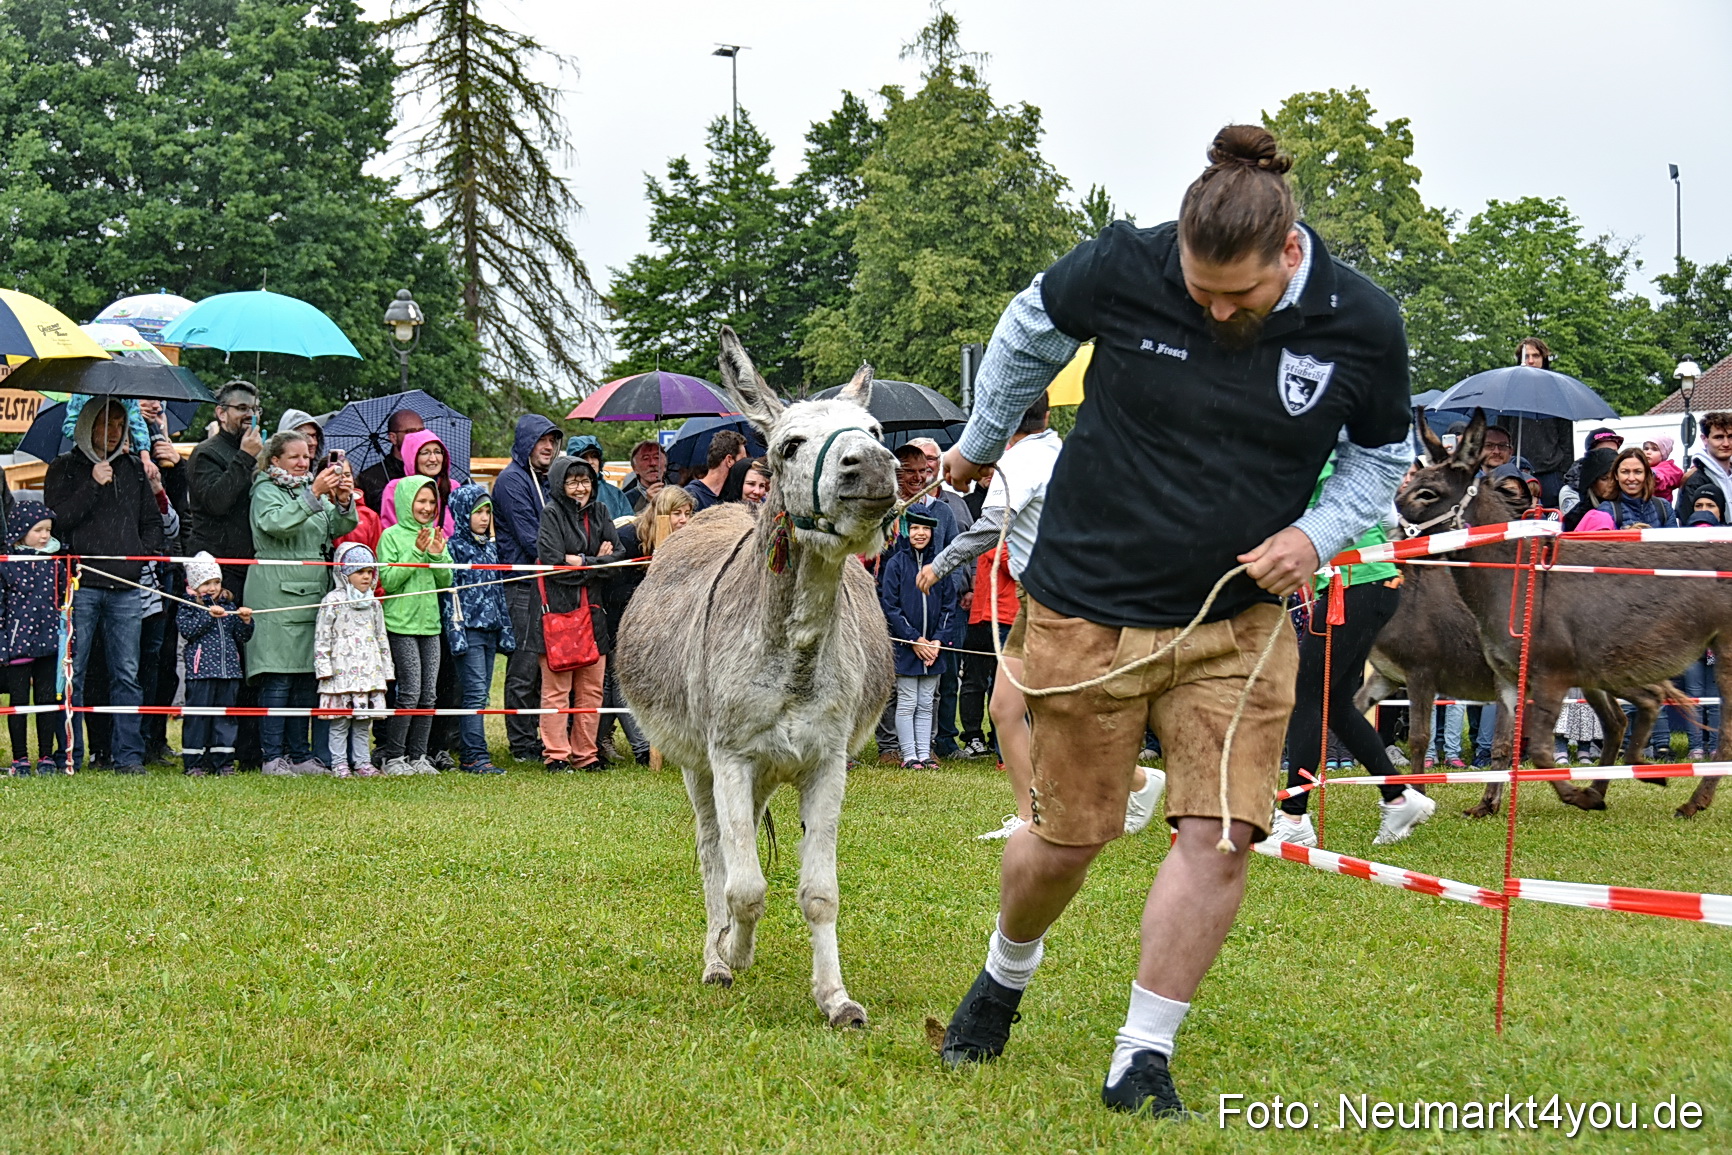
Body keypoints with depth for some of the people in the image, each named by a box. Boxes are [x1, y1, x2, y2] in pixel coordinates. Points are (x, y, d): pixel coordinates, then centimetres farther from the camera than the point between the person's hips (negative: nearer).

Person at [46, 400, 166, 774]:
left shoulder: (133, 469, 18)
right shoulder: (65, 468, 6)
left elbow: (152, 520, 23)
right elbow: (56, 519, -5)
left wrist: (148, 553, 6)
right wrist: (93, 486, -10)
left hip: (125, 587, 3)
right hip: (80, 584, -3)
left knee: (127, 674, 2)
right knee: (72, 673, -3)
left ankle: (129, 755, 4)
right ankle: (71, 755, 2)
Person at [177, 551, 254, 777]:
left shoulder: (229, 606, 17)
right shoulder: (188, 607, 3)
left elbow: (241, 638, 17)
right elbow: (187, 630, -14)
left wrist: (245, 621, -2)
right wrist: (208, 615, -19)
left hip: (229, 669, 5)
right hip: (201, 670, -5)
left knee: (226, 716, 6)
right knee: (197, 716, -4)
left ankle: (223, 762, 11)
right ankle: (193, 763, 1)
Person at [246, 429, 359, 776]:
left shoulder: (313, 489, 19)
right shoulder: (266, 491, -1)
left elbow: (339, 527, 9)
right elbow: (275, 523, -20)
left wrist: (344, 503, -11)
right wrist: (313, 495, -25)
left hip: (313, 594, 7)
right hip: (277, 595, -7)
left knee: (307, 678, 7)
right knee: (278, 678, -7)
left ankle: (300, 754, 13)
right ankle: (272, 757, -5)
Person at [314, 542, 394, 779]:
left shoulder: (374, 604, 14)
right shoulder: (333, 601, -3)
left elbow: (381, 638, 19)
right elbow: (322, 637, -4)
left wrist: (386, 669, 15)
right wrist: (324, 668, -10)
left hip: (369, 671, 5)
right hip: (342, 670, -5)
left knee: (364, 719, 8)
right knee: (340, 720, -2)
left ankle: (362, 762, 14)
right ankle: (339, 764, 2)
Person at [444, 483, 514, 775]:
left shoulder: (491, 548, 16)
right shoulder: (454, 546, -4)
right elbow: (450, 593, -9)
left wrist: (506, 631, 16)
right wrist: (456, 632, -15)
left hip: (490, 629, 7)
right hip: (469, 630, -7)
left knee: (481, 693, 6)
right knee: (475, 692, -11)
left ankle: (470, 756, 9)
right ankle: (475, 756, -13)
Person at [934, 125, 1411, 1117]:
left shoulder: (1362, 327, -10)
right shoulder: (1122, 270, -15)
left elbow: (1381, 456, 9)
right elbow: (1030, 331, 9)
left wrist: (1318, 532, -9)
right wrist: (981, 444, 22)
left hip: (1240, 621, 1)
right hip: (1090, 607, -1)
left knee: (1222, 833, -10)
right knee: (1068, 836, 7)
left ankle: (1142, 1062, 4)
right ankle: (1007, 974, 39)